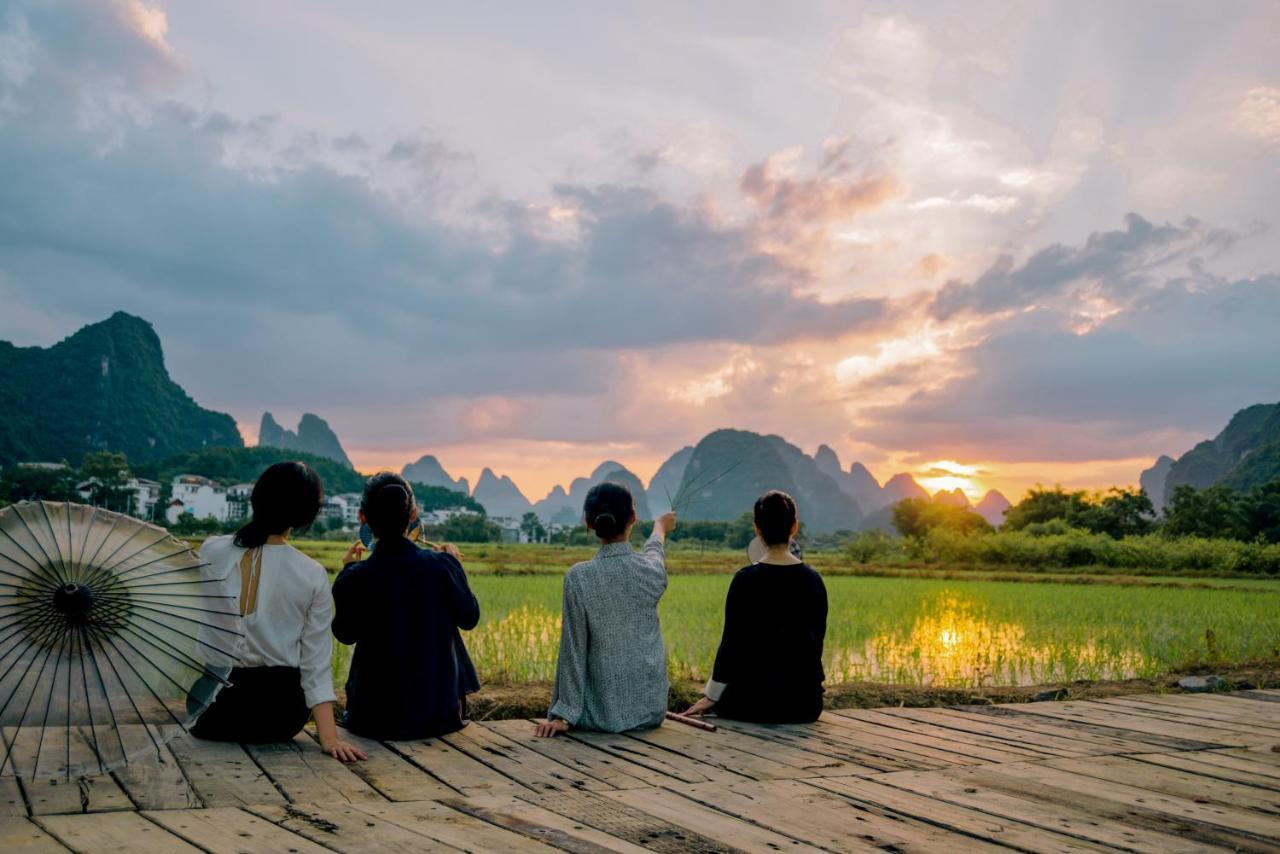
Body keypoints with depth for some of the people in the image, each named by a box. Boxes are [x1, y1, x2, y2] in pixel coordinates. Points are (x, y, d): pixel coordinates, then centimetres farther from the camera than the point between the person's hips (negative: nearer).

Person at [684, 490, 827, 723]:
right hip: (805, 699, 4)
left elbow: (731, 643, -9)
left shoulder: (746, 579, -13)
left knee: (722, 700, 29)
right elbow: (816, 640, 7)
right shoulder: (813, 580, 0)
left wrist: (711, 696, 2)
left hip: (756, 697, -4)